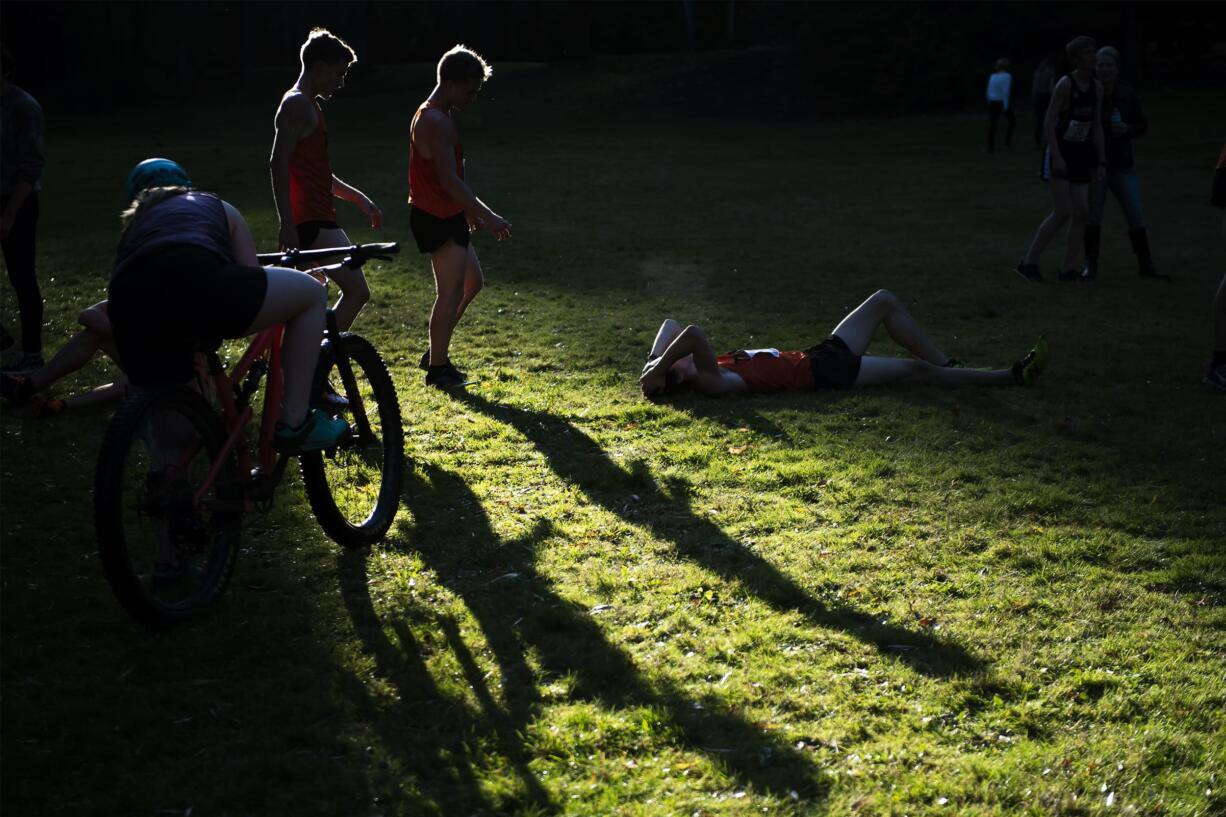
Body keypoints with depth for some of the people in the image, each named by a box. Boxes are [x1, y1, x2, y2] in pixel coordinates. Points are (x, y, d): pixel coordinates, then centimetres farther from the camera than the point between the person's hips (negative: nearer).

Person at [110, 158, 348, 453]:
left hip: (129, 311, 4)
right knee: (312, 293, 16)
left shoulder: (134, 226, 41)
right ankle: (294, 422, 14)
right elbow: (253, 281, 31)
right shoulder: (216, 207, 35)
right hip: (194, 282, -4)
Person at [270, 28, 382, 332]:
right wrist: (287, 224, -25)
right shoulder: (298, 104, -11)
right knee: (357, 291, -13)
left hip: (315, 218, 11)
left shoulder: (307, 106, 21)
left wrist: (361, 199, 24)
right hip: (312, 221, -11)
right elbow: (278, 163, -20)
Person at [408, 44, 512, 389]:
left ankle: (435, 352, 24)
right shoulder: (436, 122, -20)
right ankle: (438, 368, 6)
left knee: (472, 282, 18)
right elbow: (449, 180, -25)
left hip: (445, 215, 11)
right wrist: (487, 217, -24)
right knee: (451, 292, -4)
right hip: (438, 218, -11)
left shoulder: (436, 116, 14)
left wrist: (471, 210, 24)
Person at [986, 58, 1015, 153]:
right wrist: (1006, 105, -17)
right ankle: (1008, 141, 8)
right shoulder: (1007, 76, -7)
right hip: (1002, 102, -5)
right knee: (1012, 121, 14)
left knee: (992, 125, 3)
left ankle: (990, 147, 1)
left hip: (992, 103, 5)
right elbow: (1006, 92, -15)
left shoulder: (992, 76, 7)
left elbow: (989, 92, 8)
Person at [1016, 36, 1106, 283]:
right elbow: (1048, 122, -17)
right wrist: (1056, 157, -23)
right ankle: (1029, 263, -5)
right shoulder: (1065, 84, -13)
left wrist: (1102, 162, 5)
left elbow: (1096, 127, 10)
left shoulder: (1097, 88, 7)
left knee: (1081, 213, 1)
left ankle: (1068, 269, 9)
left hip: (1080, 156, 7)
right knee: (1062, 213, -14)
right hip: (1060, 154, -7)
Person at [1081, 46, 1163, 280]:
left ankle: (1146, 266, 12)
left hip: (1122, 165, 2)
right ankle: (1091, 266, 9)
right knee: (1093, 216, -4)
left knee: (1136, 216, 2)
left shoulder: (1128, 96, -1)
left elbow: (1142, 126, 6)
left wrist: (1127, 129, -14)